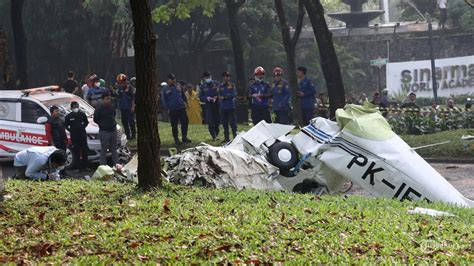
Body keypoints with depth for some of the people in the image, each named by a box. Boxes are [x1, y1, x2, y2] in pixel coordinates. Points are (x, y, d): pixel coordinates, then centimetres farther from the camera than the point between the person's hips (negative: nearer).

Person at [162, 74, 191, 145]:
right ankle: (176, 139, 9)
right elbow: (164, 100, 4)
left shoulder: (178, 86, 11)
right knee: (174, 125, 1)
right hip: (172, 109, -2)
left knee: (185, 122, 0)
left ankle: (184, 137, 12)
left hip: (181, 108, 2)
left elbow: (183, 96, 20)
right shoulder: (165, 89, 3)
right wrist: (167, 108, -3)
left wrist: (184, 102, 8)